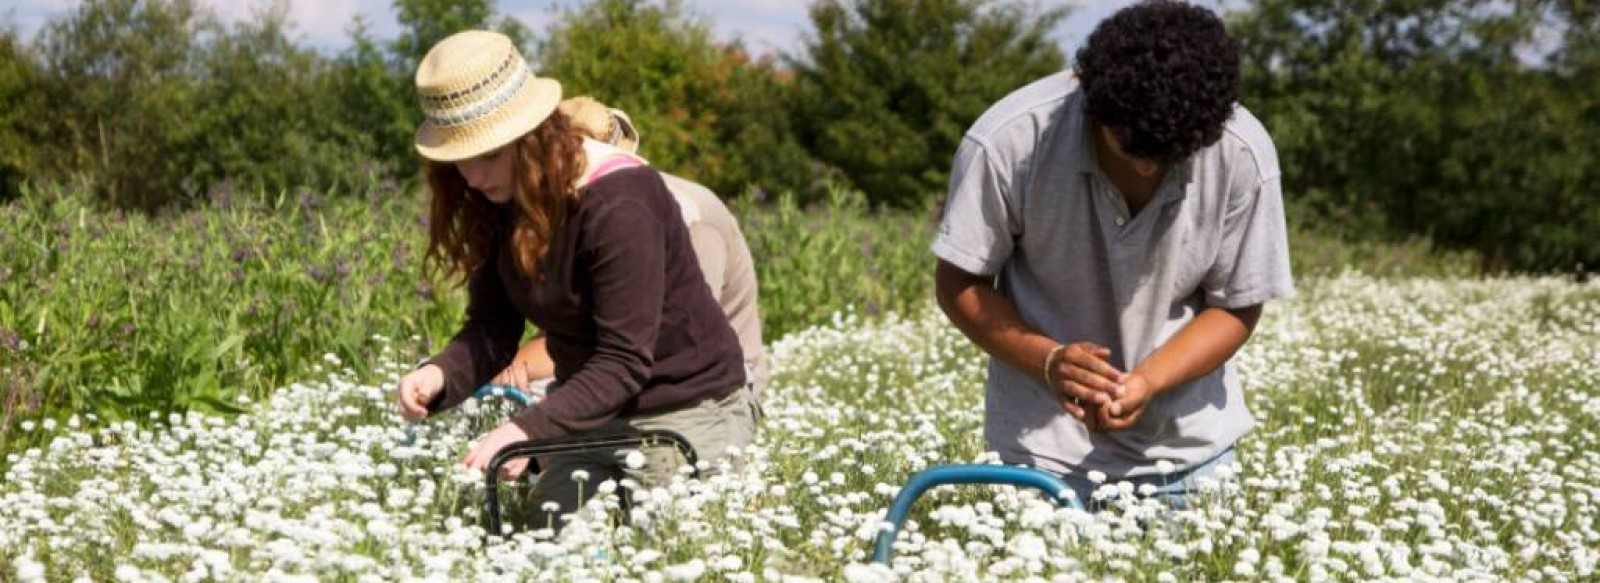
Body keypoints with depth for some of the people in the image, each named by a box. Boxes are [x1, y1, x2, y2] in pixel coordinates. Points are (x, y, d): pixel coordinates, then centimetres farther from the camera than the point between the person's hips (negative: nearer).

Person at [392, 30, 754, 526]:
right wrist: (440, 375, -27)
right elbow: (492, 329, -6)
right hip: (590, 407, 7)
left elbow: (623, 361, -29)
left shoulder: (618, 205, -27)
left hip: (682, 415, -7)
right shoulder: (499, 202, -4)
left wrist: (530, 429, -39)